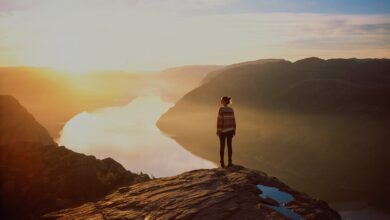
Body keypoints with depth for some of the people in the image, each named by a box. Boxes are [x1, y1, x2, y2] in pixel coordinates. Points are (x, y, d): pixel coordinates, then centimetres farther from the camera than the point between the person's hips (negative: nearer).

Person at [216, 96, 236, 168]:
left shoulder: (221, 109, -15)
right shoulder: (231, 109, 1)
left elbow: (219, 120, -17)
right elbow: (233, 121, 2)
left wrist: (218, 131, -12)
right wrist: (234, 130, 10)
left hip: (223, 130, -4)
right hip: (230, 130, 4)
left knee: (222, 146, 6)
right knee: (229, 145, 10)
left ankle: (222, 163, 8)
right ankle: (229, 162, 11)